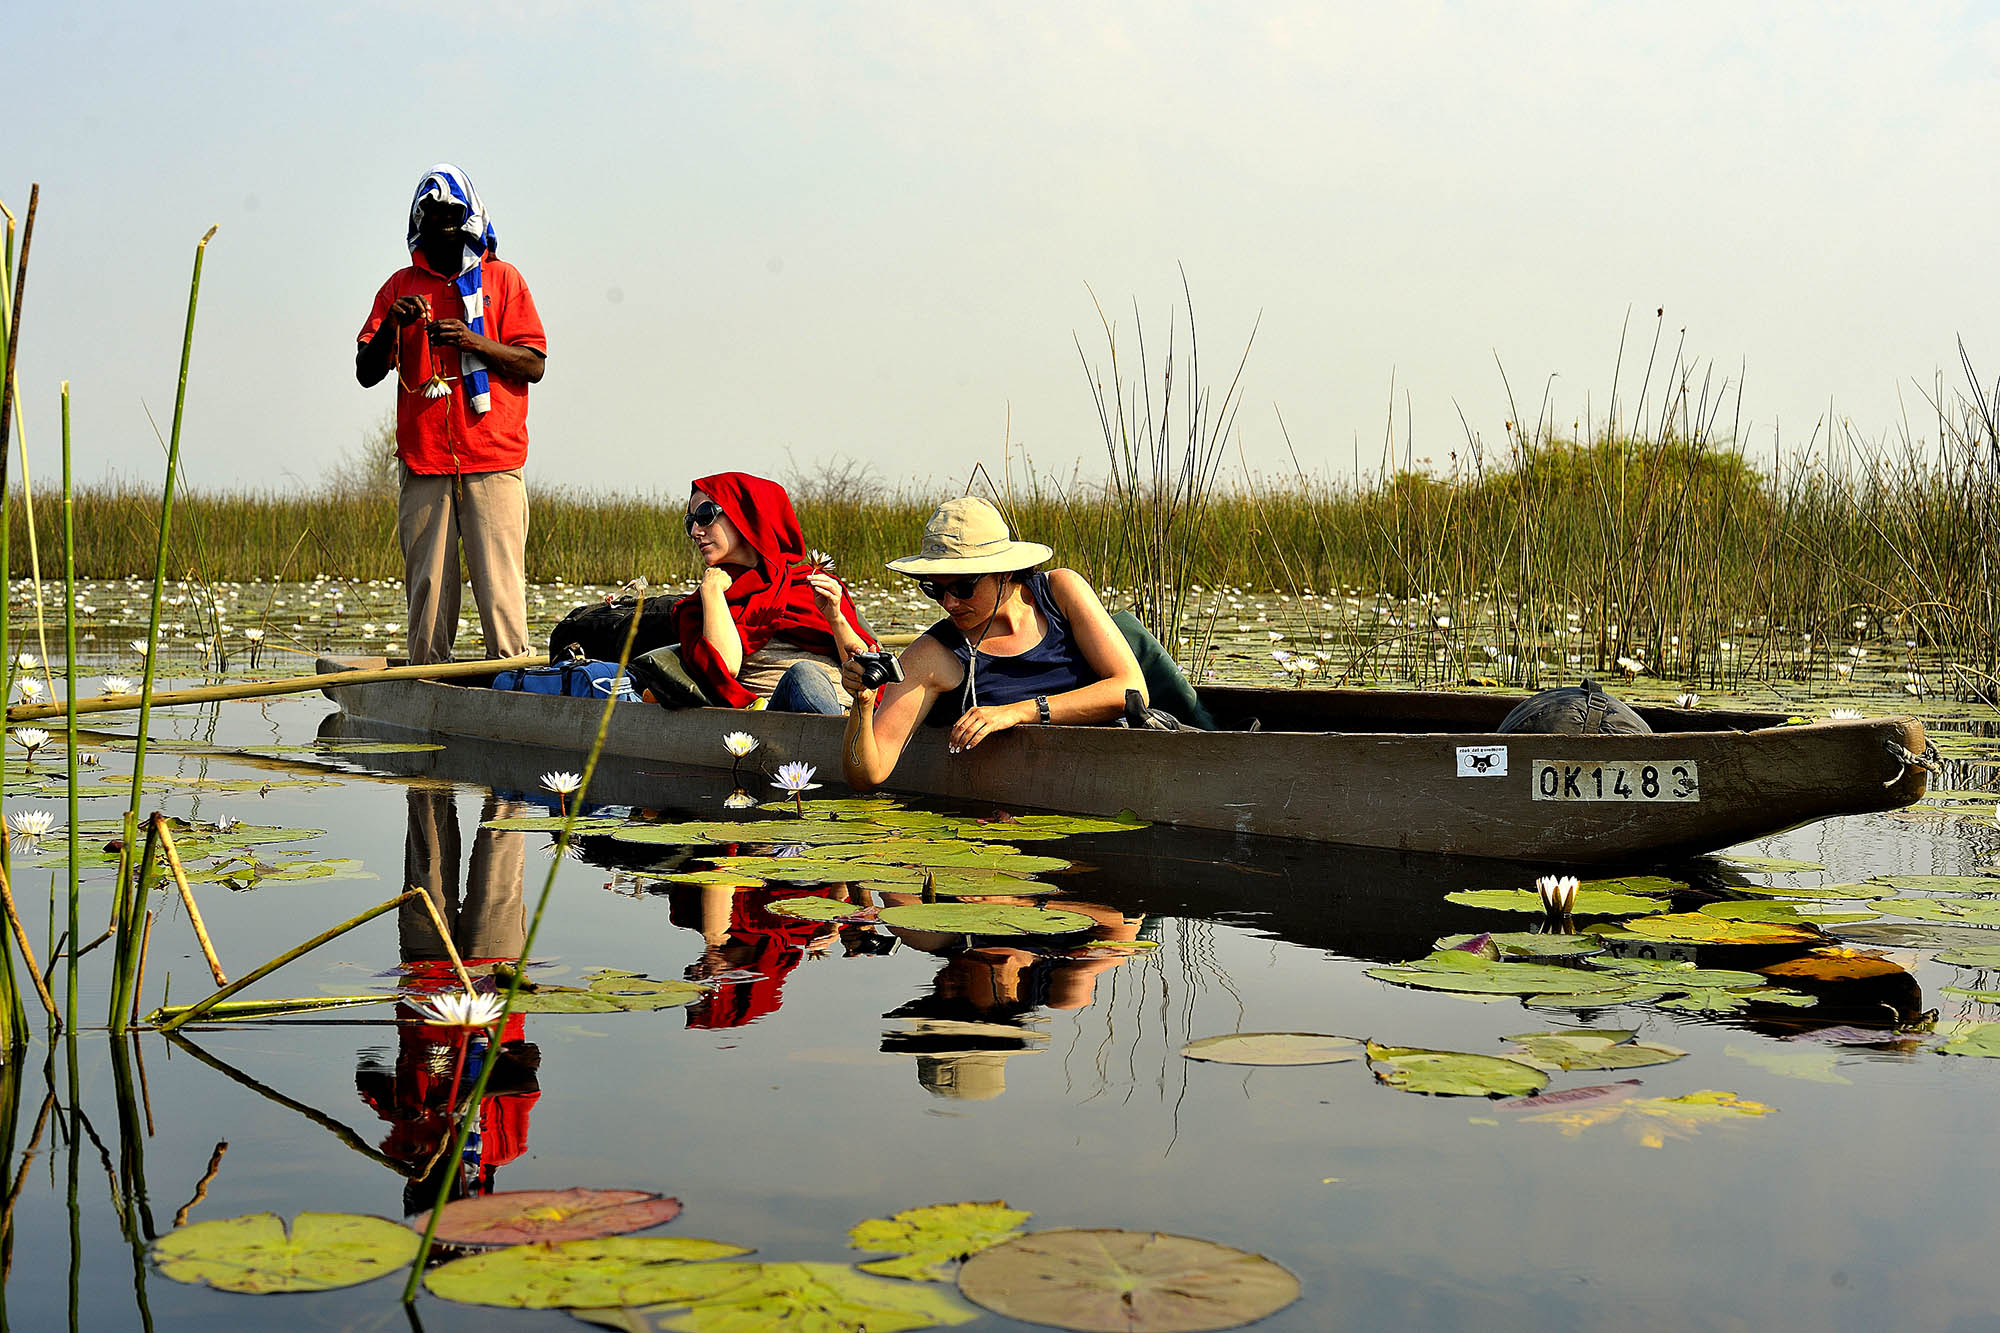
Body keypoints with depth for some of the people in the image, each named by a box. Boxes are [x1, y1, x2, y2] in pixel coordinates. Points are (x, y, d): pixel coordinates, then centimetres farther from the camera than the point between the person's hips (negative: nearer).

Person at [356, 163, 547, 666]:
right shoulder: (401, 285, 16)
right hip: (423, 460, 2)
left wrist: (473, 341, -12)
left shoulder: (502, 278, 11)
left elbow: (533, 365, 3)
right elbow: (366, 374, 10)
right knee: (426, 586, 0)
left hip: (492, 461, -2)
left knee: (500, 582, -9)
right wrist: (391, 324, -8)